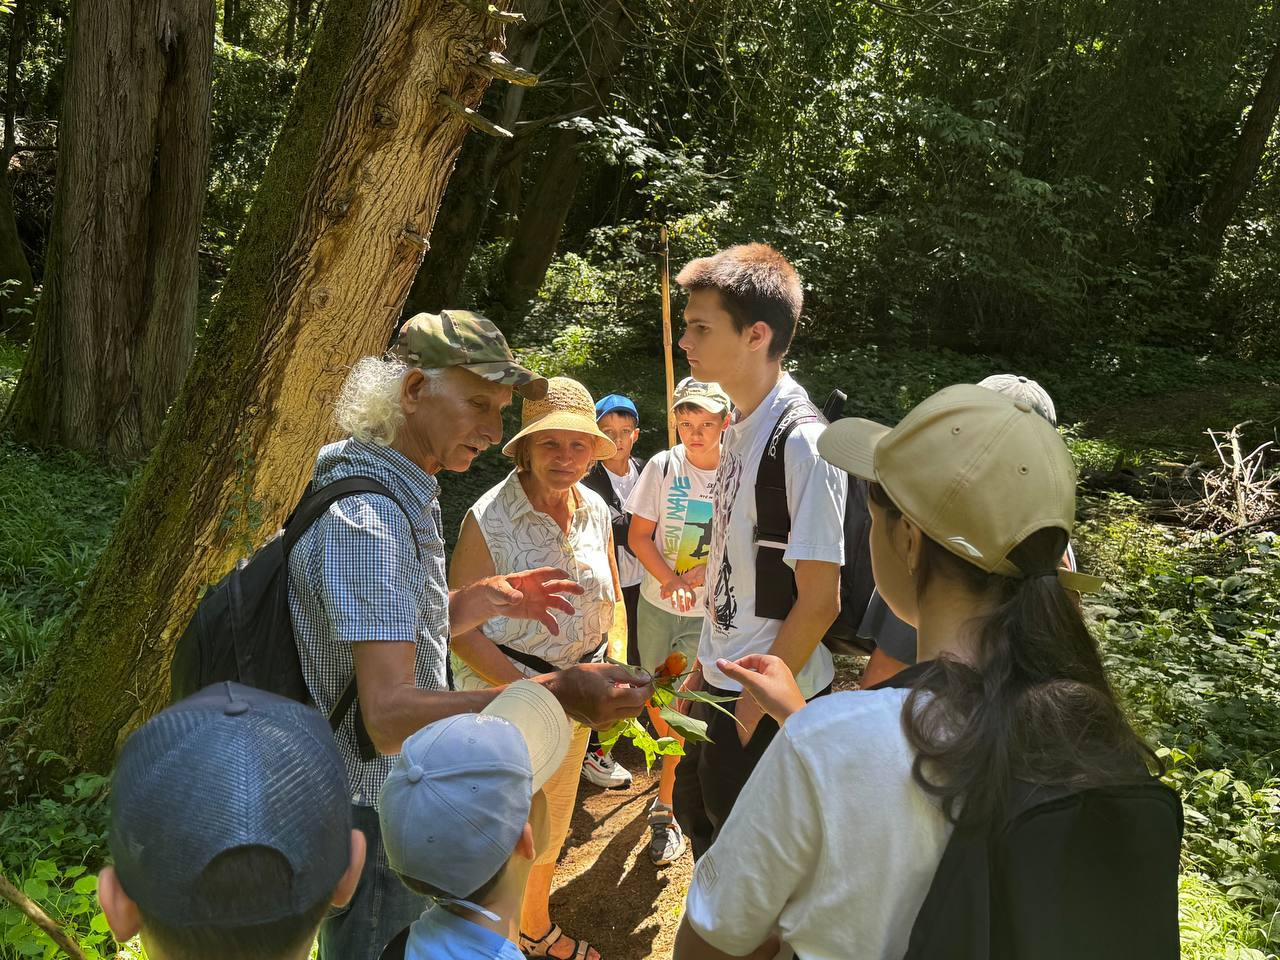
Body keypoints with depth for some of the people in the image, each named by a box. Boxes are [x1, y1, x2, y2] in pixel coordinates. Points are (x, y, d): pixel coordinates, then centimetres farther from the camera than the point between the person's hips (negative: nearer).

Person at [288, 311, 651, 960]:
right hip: (373, 818, -9)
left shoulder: (405, 495, 6)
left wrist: (487, 598, 1)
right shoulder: (366, 516, -27)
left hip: (403, 797, 9)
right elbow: (390, 715, -34)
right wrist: (554, 694, -40)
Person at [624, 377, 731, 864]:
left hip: (710, 611, -2)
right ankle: (678, 769, 41)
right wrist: (673, 581, -16)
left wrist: (698, 574, -19)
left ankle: (665, 807, 13)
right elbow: (639, 536, -3)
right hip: (657, 603, 2)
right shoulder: (663, 466, -5)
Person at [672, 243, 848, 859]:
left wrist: (757, 702, -15)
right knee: (697, 812, 24)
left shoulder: (801, 443, -23)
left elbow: (819, 600, -21)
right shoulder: (742, 428, 4)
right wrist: (706, 665, 15)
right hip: (722, 681, 9)